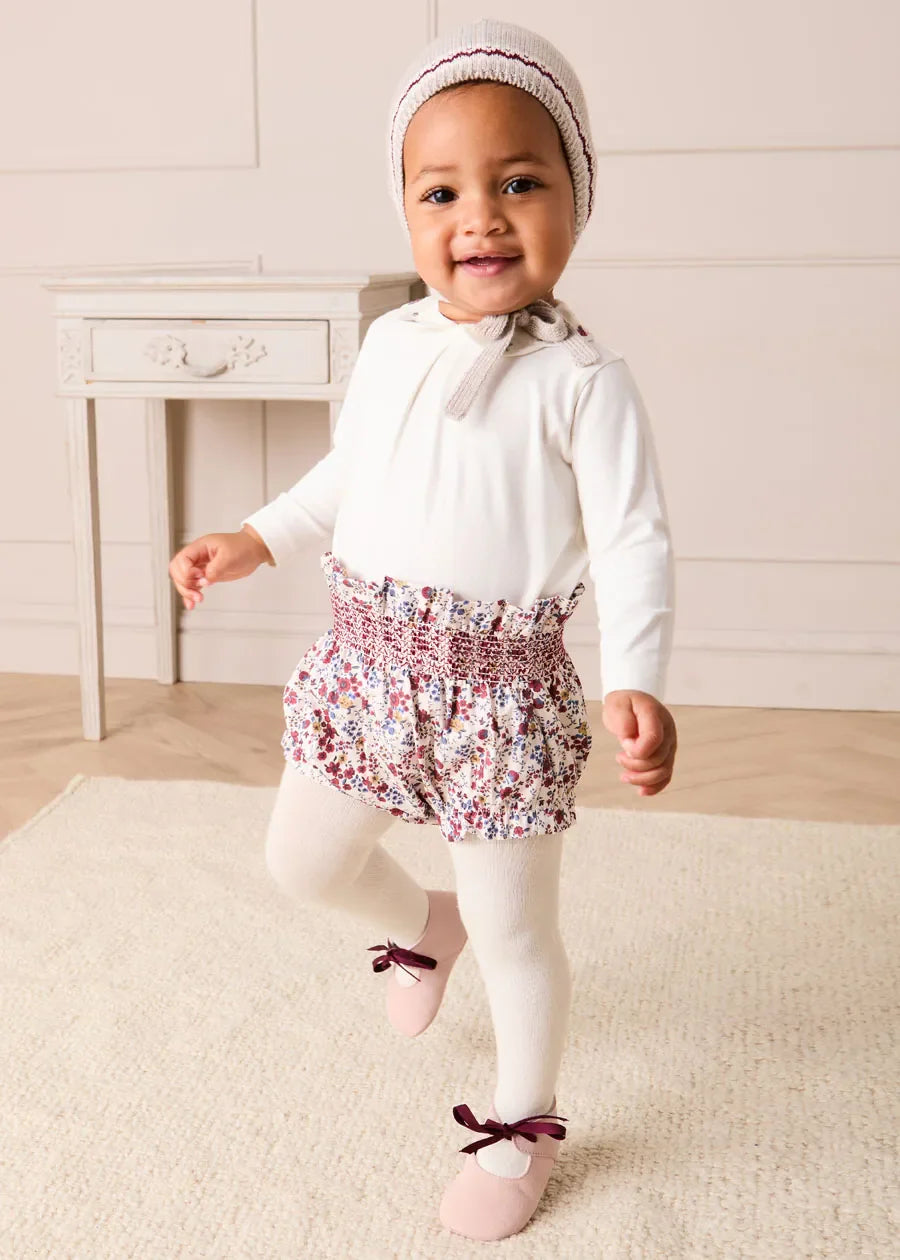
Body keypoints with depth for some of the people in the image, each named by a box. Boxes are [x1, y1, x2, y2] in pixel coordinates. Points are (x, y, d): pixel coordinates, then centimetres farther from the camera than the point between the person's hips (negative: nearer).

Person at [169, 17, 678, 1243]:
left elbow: (634, 541, -16)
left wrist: (637, 680, -29)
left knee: (513, 930, 8)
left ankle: (520, 1124, 34)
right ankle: (419, 927, 53)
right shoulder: (389, 344, 4)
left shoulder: (581, 379, -14)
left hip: (499, 687, -5)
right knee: (302, 861, 20)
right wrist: (250, 542, 16)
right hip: (367, 660, 6)